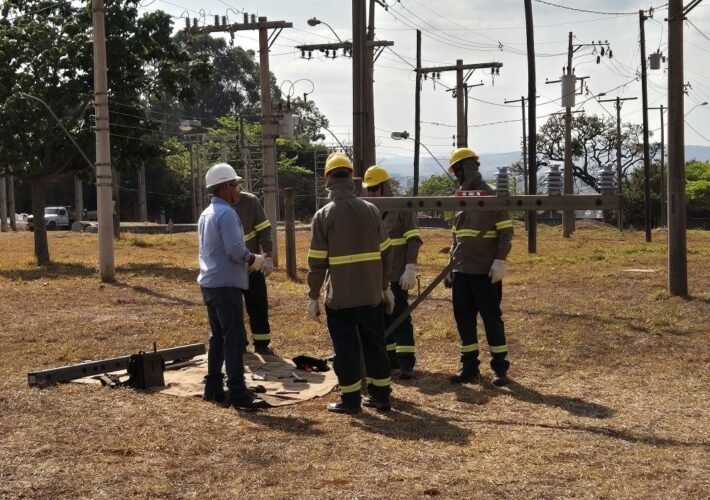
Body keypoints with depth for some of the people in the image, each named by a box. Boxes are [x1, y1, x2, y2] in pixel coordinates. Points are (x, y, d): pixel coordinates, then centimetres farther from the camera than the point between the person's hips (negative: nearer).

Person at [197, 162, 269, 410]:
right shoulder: (226, 213, -15)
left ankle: (213, 387, 19)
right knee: (234, 338, -9)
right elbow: (235, 249, -23)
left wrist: (246, 261, 15)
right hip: (226, 284, -10)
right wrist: (254, 260, -5)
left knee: (218, 336, 15)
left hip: (209, 283, 10)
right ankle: (237, 393, -11)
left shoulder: (206, 214, 15)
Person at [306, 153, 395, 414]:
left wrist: (313, 296, -1)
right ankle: (381, 395, 20)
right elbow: (385, 253, 6)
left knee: (346, 348, 5)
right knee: (375, 345, 14)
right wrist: (385, 286, 17)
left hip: (339, 296, -3)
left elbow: (317, 261, -9)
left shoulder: (324, 215, -9)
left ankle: (350, 399, 9)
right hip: (370, 293, 4)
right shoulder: (371, 210, 2)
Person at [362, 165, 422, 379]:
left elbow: (414, 240, -10)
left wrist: (410, 269, -17)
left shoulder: (402, 208, -6)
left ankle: (406, 362, 1)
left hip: (397, 273, -6)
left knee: (401, 316, -3)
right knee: (381, 317, 10)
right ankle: (389, 357, 20)